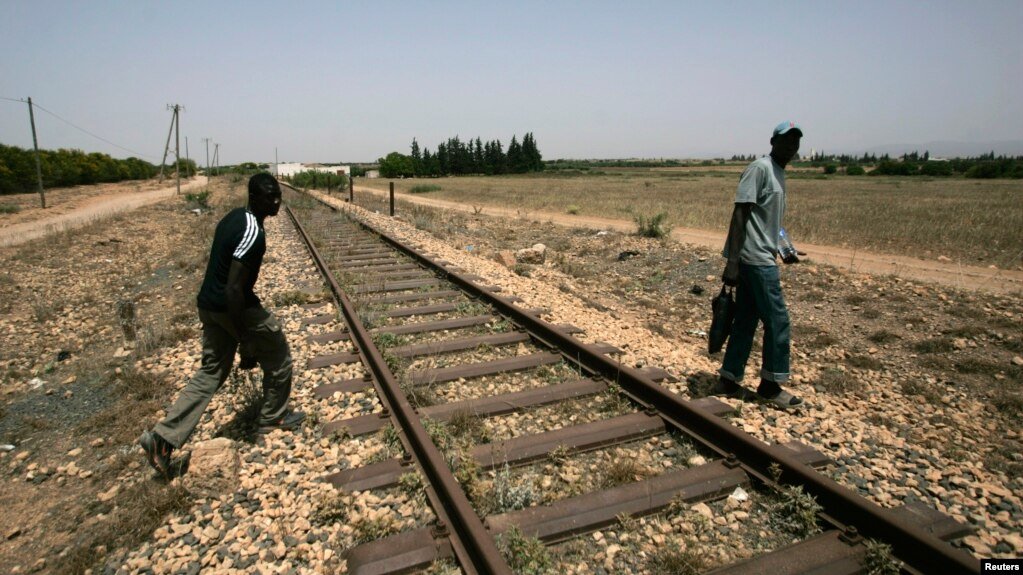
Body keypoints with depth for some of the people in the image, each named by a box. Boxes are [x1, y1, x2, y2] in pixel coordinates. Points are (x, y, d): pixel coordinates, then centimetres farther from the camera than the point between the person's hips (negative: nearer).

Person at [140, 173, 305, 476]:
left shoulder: (233, 217, 7)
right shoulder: (253, 233, -24)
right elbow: (234, 288, -27)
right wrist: (245, 341, -22)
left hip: (208, 304, 9)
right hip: (235, 307, -9)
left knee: (210, 372, 16)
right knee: (278, 359, 13)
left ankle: (163, 437, 13)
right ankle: (273, 418, 31)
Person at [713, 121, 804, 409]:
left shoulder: (778, 173, 18)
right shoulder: (760, 168, -10)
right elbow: (740, 214, -18)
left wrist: (784, 250, 21)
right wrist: (732, 262, -23)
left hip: (761, 259, 9)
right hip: (756, 259, -9)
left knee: (746, 321, 11)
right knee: (777, 320, -2)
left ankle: (728, 381, 19)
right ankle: (770, 386, 11)